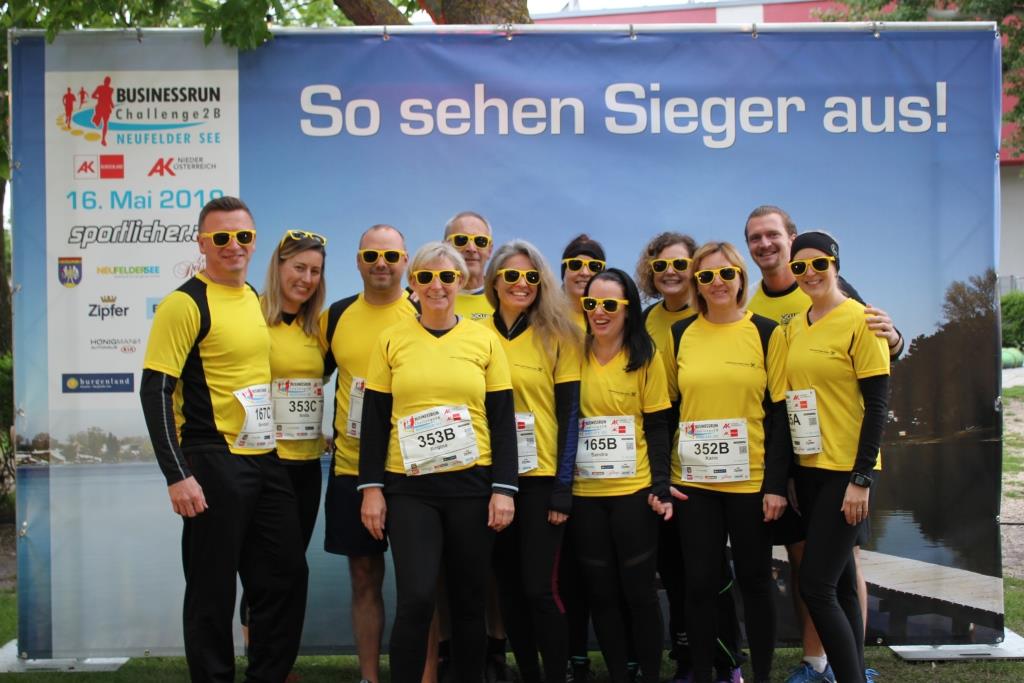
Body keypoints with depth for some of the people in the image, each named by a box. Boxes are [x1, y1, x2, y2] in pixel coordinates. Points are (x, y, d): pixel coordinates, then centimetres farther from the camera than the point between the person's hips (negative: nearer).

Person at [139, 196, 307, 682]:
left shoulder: (256, 299, 11)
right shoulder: (185, 303, -10)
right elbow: (155, 391, -15)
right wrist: (177, 475, -20)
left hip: (266, 460, 8)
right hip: (213, 463, -7)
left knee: (287, 575, 12)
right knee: (213, 589, 2)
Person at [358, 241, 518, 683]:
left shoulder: (485, 340, 4)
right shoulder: (391, 341, 4)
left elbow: (502, 419, 4)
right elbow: (374, 419, 5)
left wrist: (504, 488, -3)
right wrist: (371, 487, -1)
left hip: (472, 484, 1)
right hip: (409, 487, -1)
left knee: (469, 600, 8)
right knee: (416, 599, -9)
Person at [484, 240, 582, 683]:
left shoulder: (557, 336, -2)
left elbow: (569, 413, -4)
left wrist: (564, 487, -9)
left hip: (541, 477, -3)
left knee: (540, 587, -5)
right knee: (509, 586, 11)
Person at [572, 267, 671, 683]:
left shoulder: (646, 357, -2)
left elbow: (658, 428, -2)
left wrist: (661, 488, -10)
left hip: (634, 491, -2)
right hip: (584, 493, 2)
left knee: (638, 589, 4)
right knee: (600, 590, 8)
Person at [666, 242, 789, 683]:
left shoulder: (766, 332, -1)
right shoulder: (680, 334, 5)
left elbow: (779, 413, -3)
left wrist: (776, 484, -8)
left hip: (751, 480, -1)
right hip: (692, 482, 2)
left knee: (754, 580, 9)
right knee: (699, 582, 6)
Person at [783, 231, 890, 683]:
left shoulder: (860, 320, -10)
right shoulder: (793, 327, 10)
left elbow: (877, 404, -12)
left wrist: (861, 480, -16)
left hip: (846, 472, -7)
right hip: (808, 470, 7)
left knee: (816, 586, -9)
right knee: (840, 583, 13)